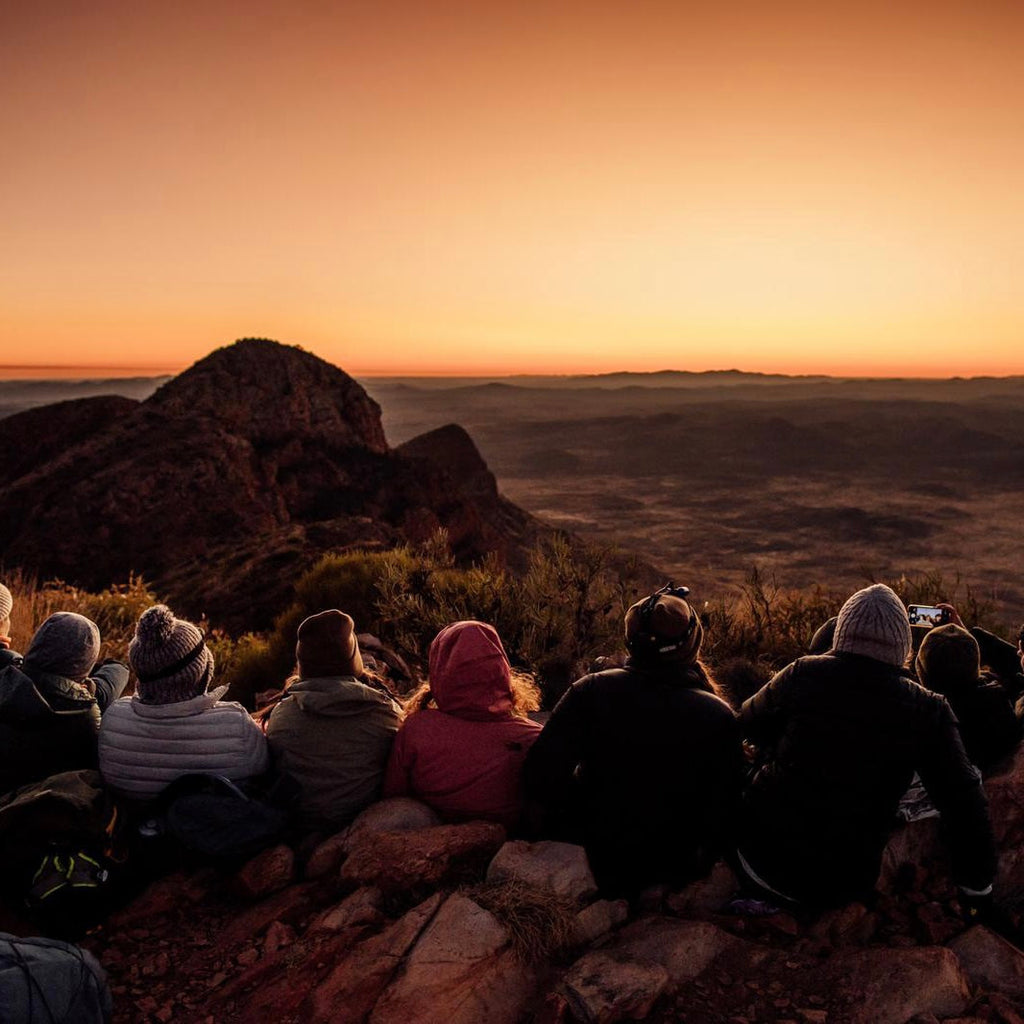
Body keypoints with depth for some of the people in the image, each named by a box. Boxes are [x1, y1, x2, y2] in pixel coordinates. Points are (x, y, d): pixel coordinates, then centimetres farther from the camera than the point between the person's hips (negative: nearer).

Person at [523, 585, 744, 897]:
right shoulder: (720, 716, -17)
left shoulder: (590, 692, -20)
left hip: (598, 859, -2)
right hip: (682, 868, 2)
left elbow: (542, 781, -19)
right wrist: (705, 855, 13)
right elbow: (728, 807, -8)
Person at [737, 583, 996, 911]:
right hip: (839, 887, 2)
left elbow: (748, 723, 7)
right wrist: (978, 888, 6)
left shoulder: (804, 673, -9)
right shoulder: (928, 710, -9)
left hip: (760, 860, -1)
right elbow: (964, 802, -6)